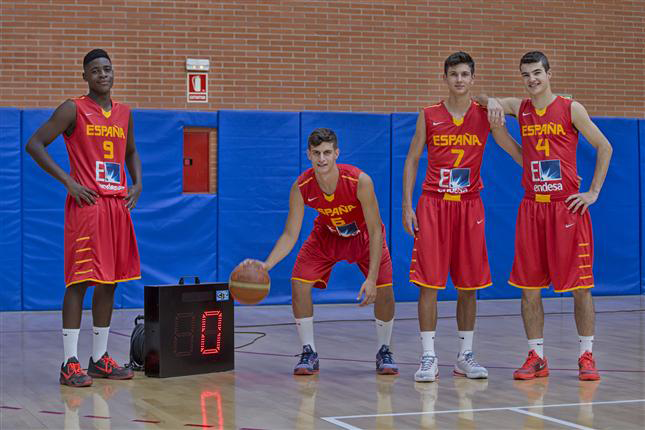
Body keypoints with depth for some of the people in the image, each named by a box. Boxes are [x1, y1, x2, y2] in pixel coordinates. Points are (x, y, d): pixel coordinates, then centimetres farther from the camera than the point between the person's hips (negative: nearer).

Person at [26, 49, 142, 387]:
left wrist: (137, 184, 9)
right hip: (86, 203, -7)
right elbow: (34, 144, -8)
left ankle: (100, 358, 17)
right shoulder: (73, 110, -4)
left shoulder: (124, 113, 15)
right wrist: (68, 181, -15)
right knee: (80, 281, -9)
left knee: (110, 281, 8)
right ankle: (70, 363, -6)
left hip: (118, 205, 7)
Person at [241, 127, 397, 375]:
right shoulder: (301, 187, -27)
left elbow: (375, 231, -29)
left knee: (384, 290, -16)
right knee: (299, 284, -15)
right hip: (326, 235, 2)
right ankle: (309, 353, 0)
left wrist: (372, 278, -35)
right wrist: (266, 265, -35)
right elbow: (290, 235, -19)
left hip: (363, 236, -2)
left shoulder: (360, 181, -36)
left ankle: (383, 352, 8)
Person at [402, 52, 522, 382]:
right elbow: (412, 160, 6)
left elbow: (515, 150, 9)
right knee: (428, 283, -5)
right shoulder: (429, 116, 4)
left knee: (468, 286, 5)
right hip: (433, 204, -1)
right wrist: (407, 205, -1)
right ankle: (429, 358, 2)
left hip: (469, 206, 1)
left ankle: (465, 356, 16)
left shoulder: (485, 115, 4)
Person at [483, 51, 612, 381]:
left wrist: (593, 192, -5)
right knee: (529, 286, 2)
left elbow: (604, 147, 2)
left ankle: (586, 356, 8)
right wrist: (492, 102, -9)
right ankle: (536, 358, 11)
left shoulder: (570, 109, -1)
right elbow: (482, 99, 15)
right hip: (532, 206, 4)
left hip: (567, 206, -4)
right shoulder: (521, 108, 10)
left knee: (580, 285, -1)